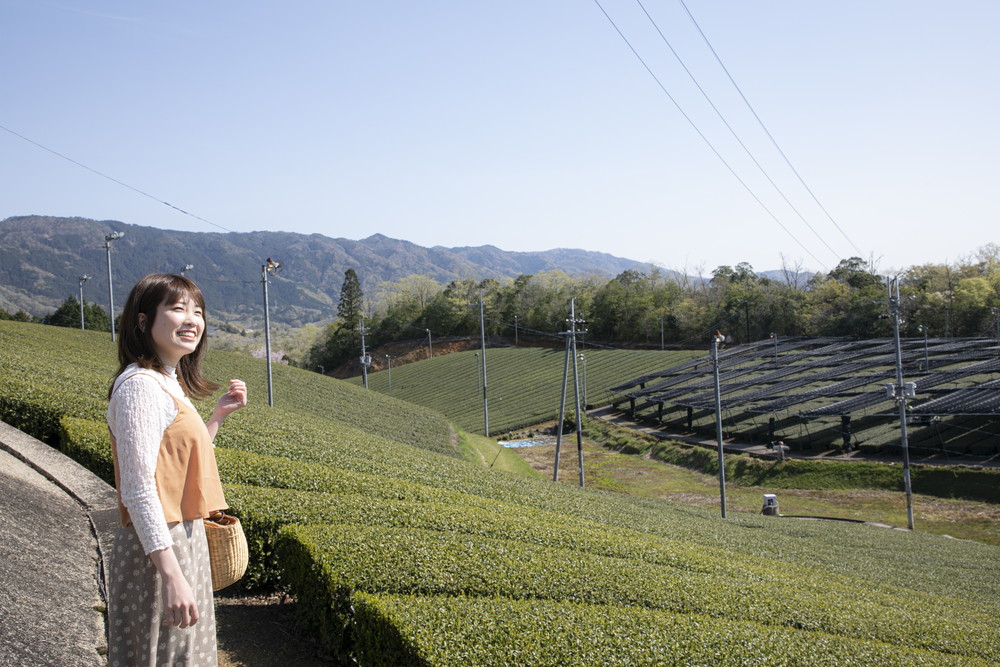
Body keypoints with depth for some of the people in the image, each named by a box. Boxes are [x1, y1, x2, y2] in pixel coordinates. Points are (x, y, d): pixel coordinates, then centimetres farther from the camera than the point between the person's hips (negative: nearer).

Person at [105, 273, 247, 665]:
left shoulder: (170, 383, 12)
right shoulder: (141, 385, -17)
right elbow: (139, 490, -23)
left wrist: (220, 414, 16)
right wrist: (172, 576, -27)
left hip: (185, 540, 10)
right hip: (159, 547, -10)